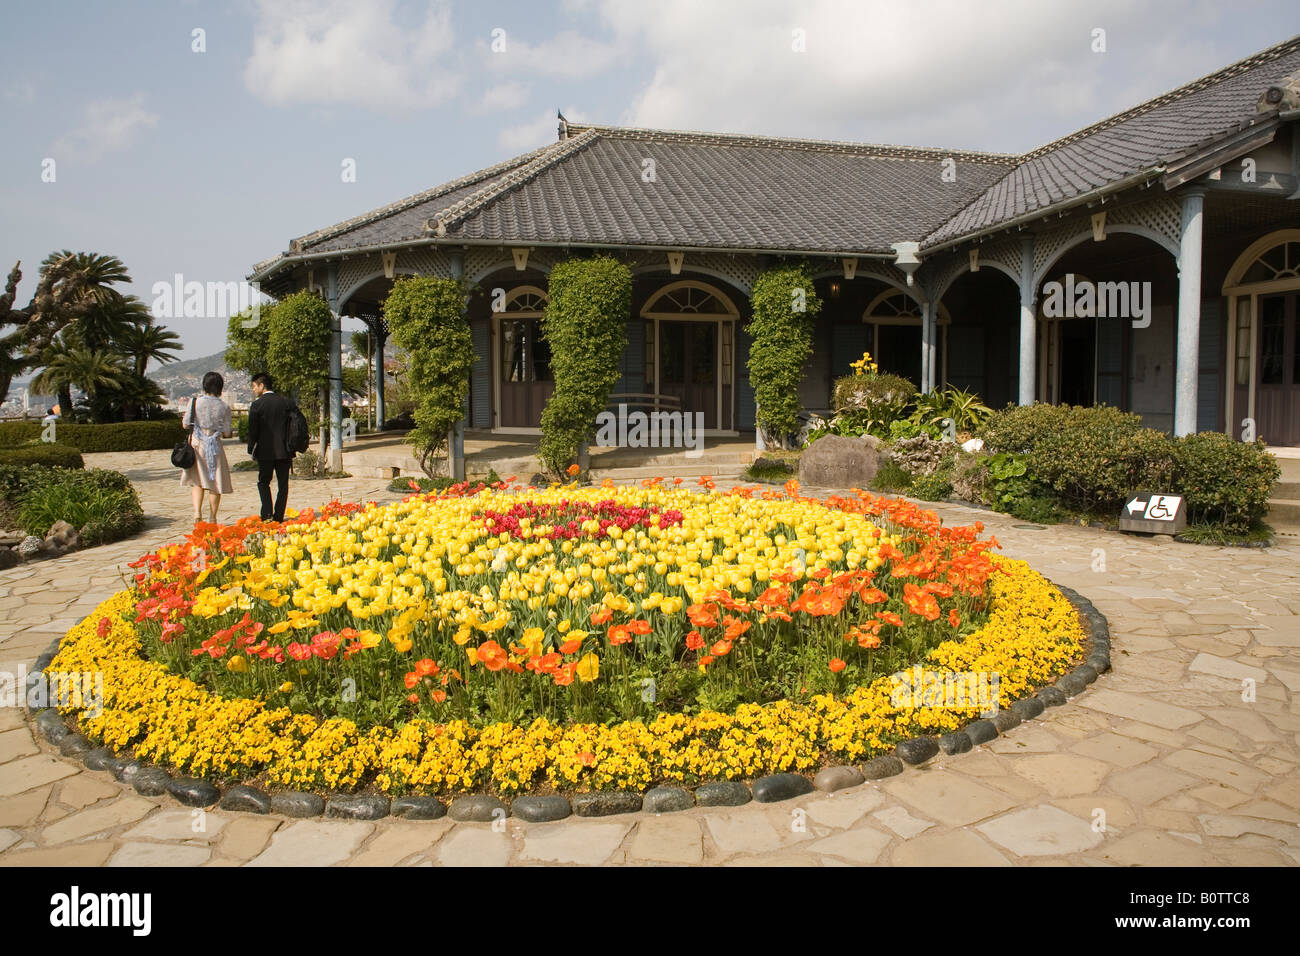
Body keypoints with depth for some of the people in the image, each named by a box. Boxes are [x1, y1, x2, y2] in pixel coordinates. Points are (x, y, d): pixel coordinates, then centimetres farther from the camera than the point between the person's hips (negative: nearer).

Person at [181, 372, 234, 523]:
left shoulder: (195, 402, -5)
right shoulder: (224, 407, -6)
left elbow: (185, 424, 1)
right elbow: (226, 433, -4)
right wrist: (230, 431, 19)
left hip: (196, 444, 1)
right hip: (215, 447, -1)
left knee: (197, 481, 11)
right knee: (215, 482, 9)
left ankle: (197, 511, -8)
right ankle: (212, 518, 12)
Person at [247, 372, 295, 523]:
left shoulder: (257, 405, -7)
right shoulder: (286, 402, 4)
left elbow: (253, 430, -6)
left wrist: (252, 450, 5)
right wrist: (291, 448, 12)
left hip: (266, 451, -3)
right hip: (284, 451, 3)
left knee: (263, 482, 10)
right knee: (283, 484, 8)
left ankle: (267, 513, -4)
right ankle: (279, 516, 7)